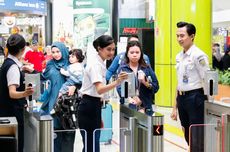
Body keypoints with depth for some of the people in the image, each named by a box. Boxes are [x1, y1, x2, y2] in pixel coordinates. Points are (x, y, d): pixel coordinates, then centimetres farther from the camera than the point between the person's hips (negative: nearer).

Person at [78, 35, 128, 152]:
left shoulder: (101, 64, 13)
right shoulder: (95, 65, -16)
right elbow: (99, 89, -31)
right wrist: (116, 82, -44)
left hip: (94, 106, 9)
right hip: (89, 108, -9)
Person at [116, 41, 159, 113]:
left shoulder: (147, 68, 10)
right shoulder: (122, 69, 4)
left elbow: (156, 87, 8)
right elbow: (119, 88, -7)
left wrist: (145, 83, -11)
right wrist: (130, 99, -23)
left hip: (145, 107, 2)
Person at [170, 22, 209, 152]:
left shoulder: (198, 55, -11)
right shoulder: (179, 56, 13)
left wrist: (207, 106, -15)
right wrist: (175, 107, 18)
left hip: (195, 97, -8)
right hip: (181, 97, 8)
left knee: (198, 139, -4)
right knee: (188, 137, 14)